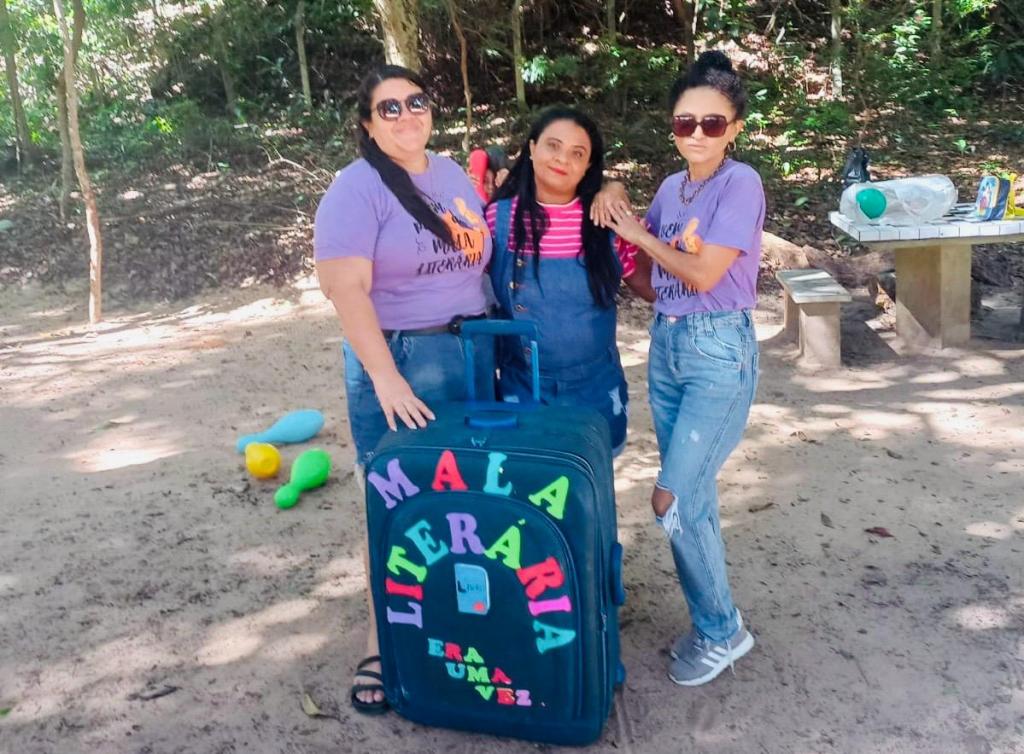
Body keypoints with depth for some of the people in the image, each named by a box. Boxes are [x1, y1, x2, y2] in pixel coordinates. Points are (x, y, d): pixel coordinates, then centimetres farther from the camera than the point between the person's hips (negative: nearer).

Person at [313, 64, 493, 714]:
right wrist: (385, 378, -25)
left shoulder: (455, 175, 12)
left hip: (472, 354, 6)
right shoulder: (357, 188, -10)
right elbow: (347, 288, -19)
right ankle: (385, 644, 15)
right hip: (399, 361, -6)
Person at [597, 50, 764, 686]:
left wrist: (638, 233, -6)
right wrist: (617, 200, 3)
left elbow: (703, 275, -19)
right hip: (666, 345, 7)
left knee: (675, 500, -7)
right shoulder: (671, 188, 9)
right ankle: (711, 622, 28)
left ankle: (722, 631, 14)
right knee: (695, 498, 12)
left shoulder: (741, 183, -12)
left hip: (719, 351, -7)